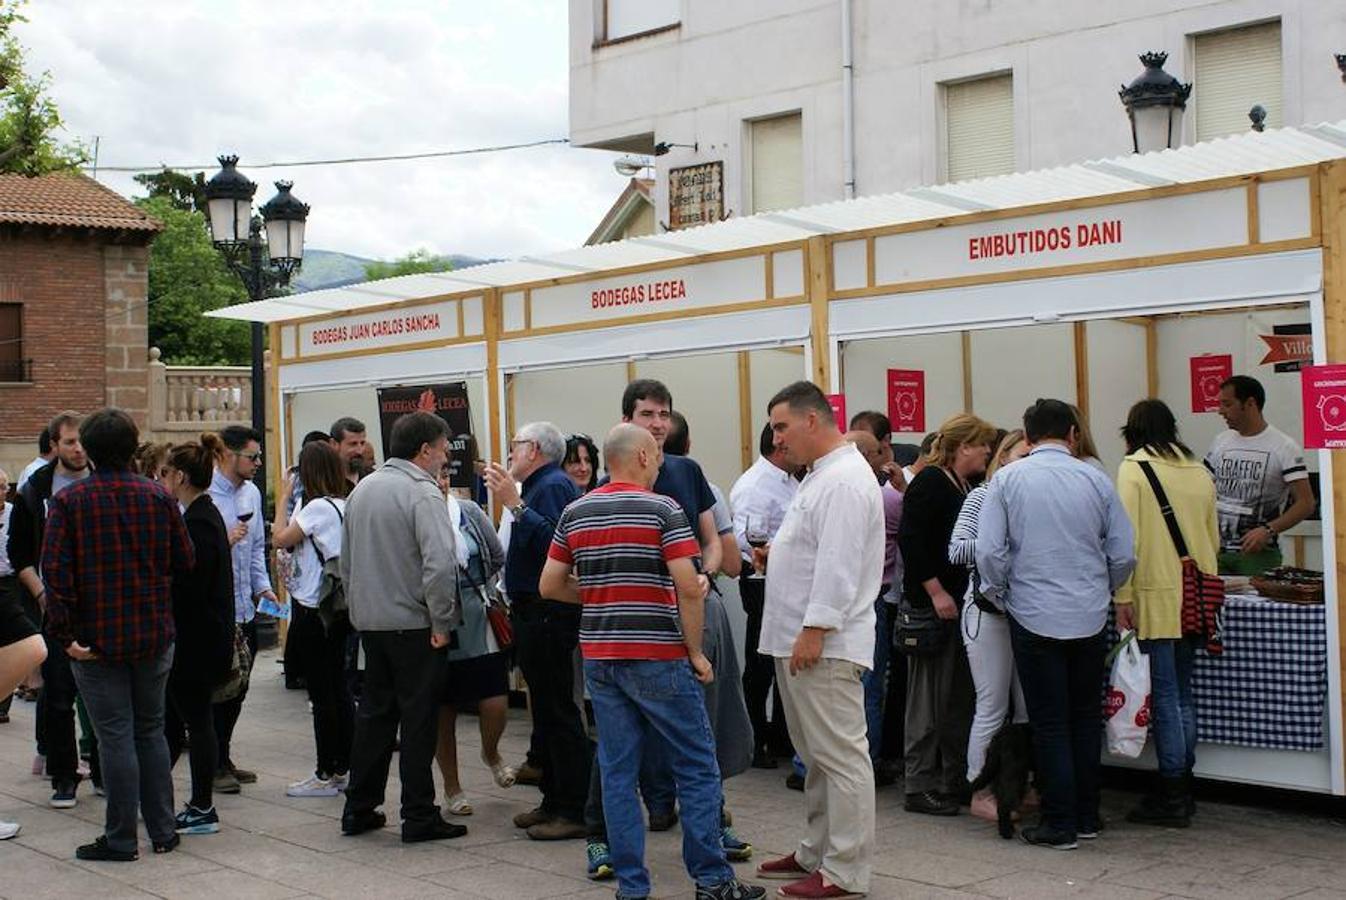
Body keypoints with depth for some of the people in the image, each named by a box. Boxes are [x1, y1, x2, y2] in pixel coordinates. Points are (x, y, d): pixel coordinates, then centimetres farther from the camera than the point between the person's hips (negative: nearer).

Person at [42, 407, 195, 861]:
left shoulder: (68, 501, -9)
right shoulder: (159, 496, 0)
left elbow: (55, 571, -14)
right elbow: (184, 562, 2)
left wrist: (65, 634, -12)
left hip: (97, 638, -3)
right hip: (154, 636, 3)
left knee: (116, 736, 2)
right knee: (151, 730, 15)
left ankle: (120, 839, 9)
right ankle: (163, 831, 19)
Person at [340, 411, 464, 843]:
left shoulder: (362, 489, 11)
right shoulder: (422, 493, -15)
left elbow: (346, 562, 18)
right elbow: (440, 565, -25)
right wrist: (442, 622, -15)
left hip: (369, 622, 7)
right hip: (412, 625, -7)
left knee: (374, 713, 15)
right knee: (419, 719, 1)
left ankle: (359, 808, 20)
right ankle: (419, 816, 5)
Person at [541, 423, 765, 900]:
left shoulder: (575, 513, 7)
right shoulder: (661, 509, -9)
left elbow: (550, 585, 8)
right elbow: (688, 588, -16)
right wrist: (695, 651, -6)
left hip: (599, 657, 5)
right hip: (656, 657, -5)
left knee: (617, 771, 8)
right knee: (697, 768, 4)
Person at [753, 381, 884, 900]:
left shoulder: (843, 481, -15)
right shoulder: (820, 475, 18)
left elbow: (838, 565, -21)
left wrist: (814, 631, -23)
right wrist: (777, 555, 12)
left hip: (823, 645, -11)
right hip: (799, 641, 11)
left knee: (840, 757, -4)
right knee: (816, 756, 17)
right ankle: (818, 853, 27)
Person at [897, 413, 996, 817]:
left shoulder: (969, 487, 16)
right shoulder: (930, 482, -11)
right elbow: (910, 540, -19)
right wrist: (936, 593, -20)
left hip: (960, 604, 9)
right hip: (933, 604, -9)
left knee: (960, 696, 13)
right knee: (929, 696, -4)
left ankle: (956, 780, 22)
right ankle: (920, 787, 3)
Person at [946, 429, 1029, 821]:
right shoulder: (982, 496, -3)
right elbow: (957, 551, -11)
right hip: (988, 611, -5)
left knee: (1027, 706, 9)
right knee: (993, 707, -1)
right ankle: (981, 792, 10)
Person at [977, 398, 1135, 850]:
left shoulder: (1007, 479, -5)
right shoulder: (1095, 480, -1)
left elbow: (990, 551, -11)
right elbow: (1124, 554, 1)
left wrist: (996, 592, 7)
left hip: (1034, 616, -2)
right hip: (1089, 617, 2)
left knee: (1050, 722, 5)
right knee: (1085, 716, 16)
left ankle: (1059, 825, 8)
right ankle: (1087, 817, 23)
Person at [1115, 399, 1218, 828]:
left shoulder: (1134, 467, -6)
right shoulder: (1199, 471, 11)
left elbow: (1128, 537, -12)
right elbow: (1213, 539, 18)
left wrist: (1123, 598, -10)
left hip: (1157, 597, -6)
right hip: (1195, 597, 6)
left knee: (1164, 696, -2)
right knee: (1183, 693, 14)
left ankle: (1172, 797, 1)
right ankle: (1183, 787, 19)